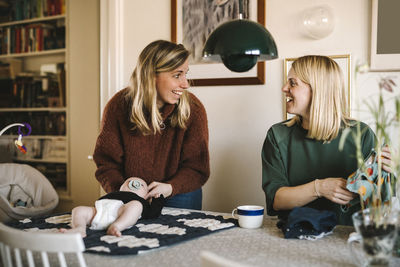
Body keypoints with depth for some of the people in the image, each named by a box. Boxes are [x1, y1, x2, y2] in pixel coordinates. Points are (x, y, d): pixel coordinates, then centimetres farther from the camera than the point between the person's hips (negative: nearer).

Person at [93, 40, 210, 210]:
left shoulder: (193, 108, -12)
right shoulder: (118, 106, -12)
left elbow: (197, 168, -9)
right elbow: (106, 163, -6)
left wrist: (171, 187, -29)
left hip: (179, 196, 0)